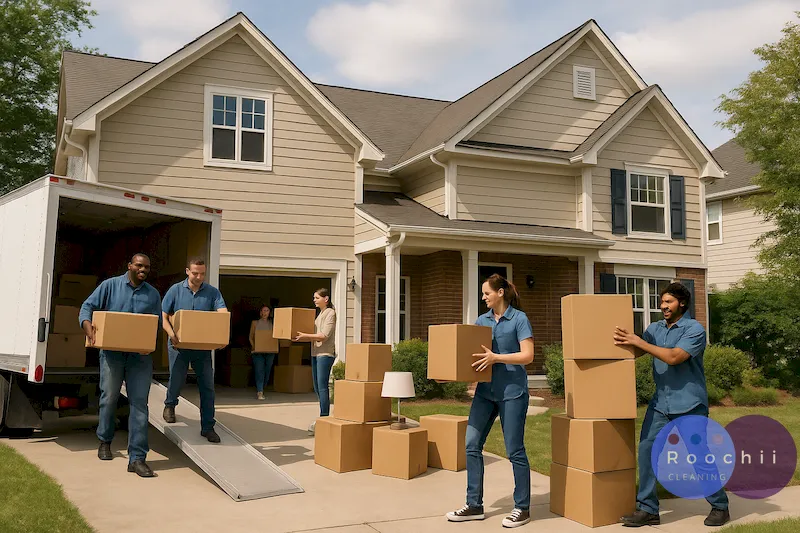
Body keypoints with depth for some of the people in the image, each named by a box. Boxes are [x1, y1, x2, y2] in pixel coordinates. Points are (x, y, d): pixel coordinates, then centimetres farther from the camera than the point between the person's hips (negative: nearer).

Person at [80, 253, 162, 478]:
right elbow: (88, 306, 2)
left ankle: (137, 458, -3)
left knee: (139, 403, -4)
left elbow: (158, 323, 11)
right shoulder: (110, 285, 4)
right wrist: (88, 327, -18)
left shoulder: (153, 294, 9)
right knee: (109, 398, 8)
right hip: (112, 352, -1)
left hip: (140, 355, 1)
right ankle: (105, 442, 34)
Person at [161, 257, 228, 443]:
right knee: (176, 380, 3)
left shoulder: (212, 292, 0)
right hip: (179, 344, -1)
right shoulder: (176, 290, -1)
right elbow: (164, 316, 0)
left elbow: (223, 313, -12)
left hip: (203, 346, 1)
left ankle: (208, 427, 10)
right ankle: (170, 405, 39)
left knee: (207, 386, 1)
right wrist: (171, 333, -18)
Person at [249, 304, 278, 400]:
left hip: (270, 351, 2)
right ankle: (260, 392, -14)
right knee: (259, 371, -12)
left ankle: (261, 389, 23)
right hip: (258, 351, -2)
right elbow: (251, 337, 9)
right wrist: (254, 347, -8)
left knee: (267, 371, 4)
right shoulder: (255, 323, 9)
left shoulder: (272, 323, 11)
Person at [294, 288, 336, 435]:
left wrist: (305, 335, -15)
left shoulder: (330, 313, -6)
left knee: (322, 387, -10)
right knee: (317, 387, 10)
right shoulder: (320, 314, 20)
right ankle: (324, 415, 18)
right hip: (316, 353, 9)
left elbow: (325, 335, -15)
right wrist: (300, 339, 9)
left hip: (325, 354, -9)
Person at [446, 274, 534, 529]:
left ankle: (522, 508, 14)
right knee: (472, 445, 2)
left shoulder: (519, 319, -5)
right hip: (485, 391, 6)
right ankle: (474, 505, 12)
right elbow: (471, 351, 13)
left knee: (514, 450, 0)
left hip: (512, 391, -6)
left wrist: (496, 357, -22)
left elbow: (527, 355, -12)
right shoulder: (481, 320, 11)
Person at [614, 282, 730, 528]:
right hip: (660, 403, 5)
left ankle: (720, 506, 23)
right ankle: (647, 509, 3)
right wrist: (623, 341, -20)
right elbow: (634, 353, 0)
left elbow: (674, 357, -22)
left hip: (689, 405, -5)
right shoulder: (655, 328, 10)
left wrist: (639, 342, -22)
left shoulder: (695, 329, -9)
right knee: (646, 450, -4)